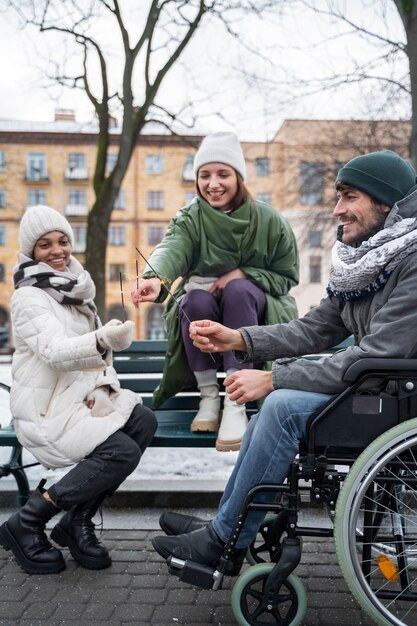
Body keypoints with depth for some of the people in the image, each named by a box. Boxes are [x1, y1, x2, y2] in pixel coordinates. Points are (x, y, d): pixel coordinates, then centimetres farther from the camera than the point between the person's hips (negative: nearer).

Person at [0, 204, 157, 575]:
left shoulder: (75, 289, 15)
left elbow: (93, 351, 18)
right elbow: (54, 351, -28)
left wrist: (105, 383, -2)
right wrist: (102, 341, -47)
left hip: (82, 397, 8)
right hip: (45, 409, -7)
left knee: (144, 421, -18)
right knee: (122, 451, -25)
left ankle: (78, 521, -6)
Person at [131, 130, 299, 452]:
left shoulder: (269, 221, -4)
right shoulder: (190, 219, -6)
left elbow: (287, 276, -1)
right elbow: (172, 249, -29)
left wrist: (242, 274, -19)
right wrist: (156, 278, -53)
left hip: (254, 310, 0)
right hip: (204, 317, 1)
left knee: (238, 289, -33)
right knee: (196, 299, -33)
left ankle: (235, 404, -34)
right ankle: (209, 395, -17)